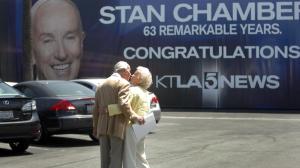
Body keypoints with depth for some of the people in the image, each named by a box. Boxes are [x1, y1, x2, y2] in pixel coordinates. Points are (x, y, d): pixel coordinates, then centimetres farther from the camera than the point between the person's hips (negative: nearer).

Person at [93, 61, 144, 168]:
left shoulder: (101, 86, 18)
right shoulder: (124, 83, -4)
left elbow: (96, 110, 17)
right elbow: (124, 104, -19)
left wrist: (95, 129, 20)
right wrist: (134, 117, -14)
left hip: (102, 127, 7)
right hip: (117, 127, -7)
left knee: (105, 159, 9)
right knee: (116, 159, -4)